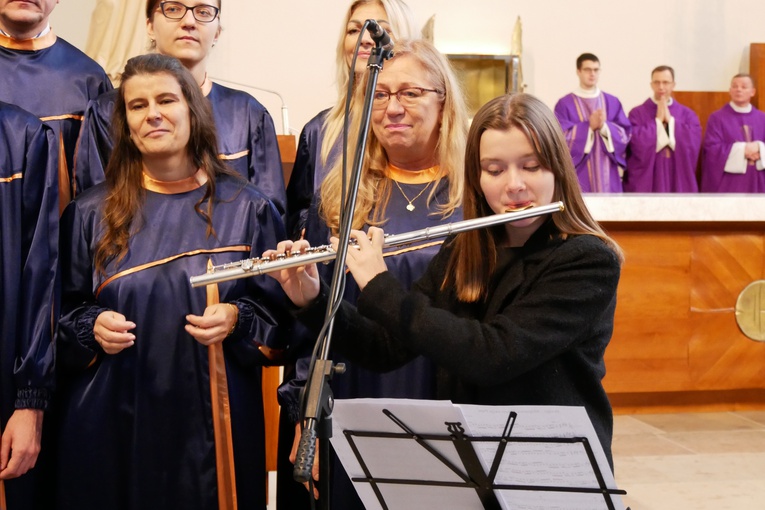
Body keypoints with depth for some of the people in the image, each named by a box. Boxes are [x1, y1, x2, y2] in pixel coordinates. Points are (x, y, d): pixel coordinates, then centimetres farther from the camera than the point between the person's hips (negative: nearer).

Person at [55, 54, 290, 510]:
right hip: (113, 419, 1)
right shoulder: (91, 213, 4)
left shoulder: (247, 209, 2)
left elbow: (279, 310, 4)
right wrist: (91, 327, -12)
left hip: (215, 416, 0)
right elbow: (60, 311, 8)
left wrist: (238, 319, -15)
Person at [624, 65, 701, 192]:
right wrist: (658, 120, -8)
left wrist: (670, 120, -7)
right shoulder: (637, 113, 1)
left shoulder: (687, 114, 9)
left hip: (678, 183, 3)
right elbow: (638, 143, -14)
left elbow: (694, 142, -7)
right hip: (646, 183, -2)